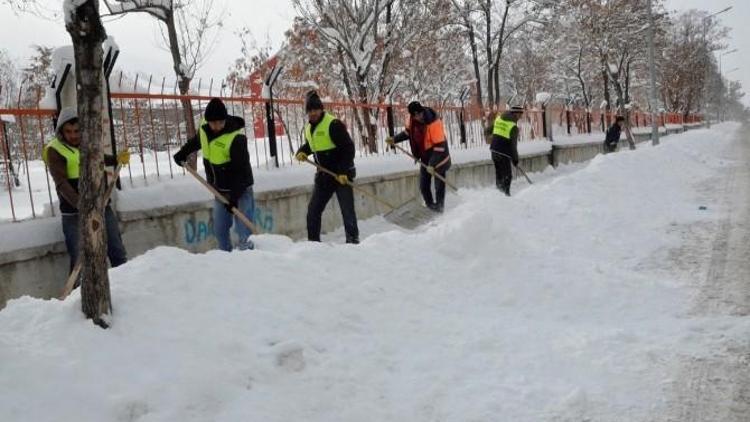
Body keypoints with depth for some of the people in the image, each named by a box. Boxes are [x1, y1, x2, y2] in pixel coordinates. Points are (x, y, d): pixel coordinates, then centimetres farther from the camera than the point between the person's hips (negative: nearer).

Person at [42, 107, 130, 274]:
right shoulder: (54, 150, -9)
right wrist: (80, 205, -34)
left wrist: (117, 159, 10)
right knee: (79, 259, -2)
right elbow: (62, 183, -20)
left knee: (118, 252, 8)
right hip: (74, 213, -5)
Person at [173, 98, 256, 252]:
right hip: (220, 190, 7)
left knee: (243, 231, -11)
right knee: (220, 229, 13)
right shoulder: (204, 128, -4)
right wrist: (183, 153, 26)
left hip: (239, 190, -7)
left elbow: (241, 170, -25)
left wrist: (234, 196, -28)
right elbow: (195, 141, 22)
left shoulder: (236, 137, -25)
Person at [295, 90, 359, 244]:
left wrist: (343, 171, -24)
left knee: (347, 209, -4)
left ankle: (353, 239, 6)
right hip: (324, 174, 8)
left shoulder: (333, 124, -16)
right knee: (313, 209, 7)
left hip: (341, 174, -7)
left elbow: (349, 148, -18)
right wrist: (302, 152, 2)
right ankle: (313, 240, 16)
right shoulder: (309, 127, 9)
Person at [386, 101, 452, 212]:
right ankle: (430, 205, 29)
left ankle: (439, 206, 23)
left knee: (439, 185, 3)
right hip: (425, 157, 6)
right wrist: (394, 139, 0)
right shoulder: (412, 119, -12)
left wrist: (432, 164, -30)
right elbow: (408, 132, 12)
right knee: (423, 186, 9)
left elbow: (440, 146, -29)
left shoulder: (434, 123, -31)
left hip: (438, 157, -6)